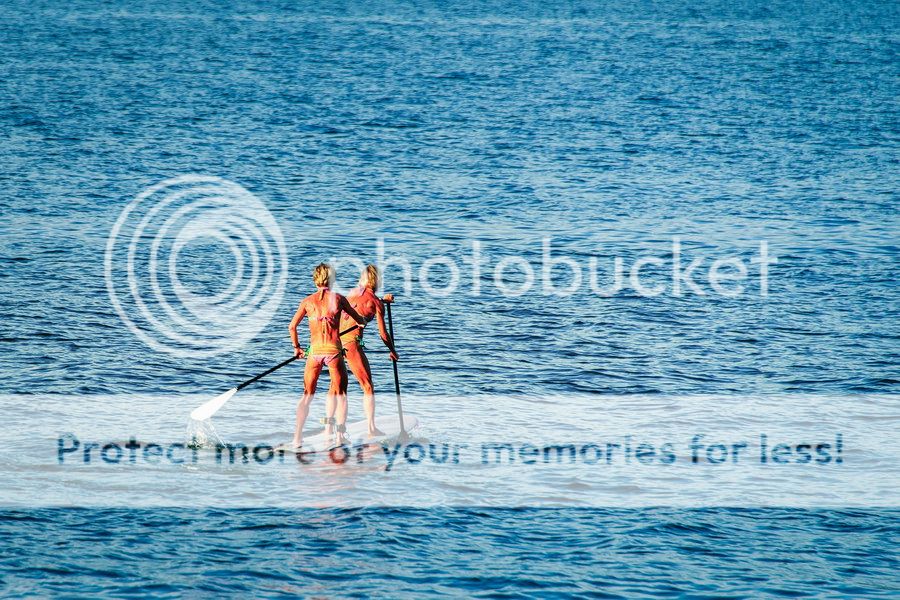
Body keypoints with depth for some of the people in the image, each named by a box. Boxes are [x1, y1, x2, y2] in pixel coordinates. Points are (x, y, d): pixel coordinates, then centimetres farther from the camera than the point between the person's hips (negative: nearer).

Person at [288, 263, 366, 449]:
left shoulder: (307, 301, 5)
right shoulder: (338, 298, 1)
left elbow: (292, 327, 6)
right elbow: (361, 321, 8)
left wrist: (296, 348, 22)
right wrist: (361, 322, 33)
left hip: (314, 351, 2)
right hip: (334, 350, -2)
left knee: (307, 395, 10)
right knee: (340, 393, 13)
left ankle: (297, 436, 3)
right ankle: (339, 434, 7)